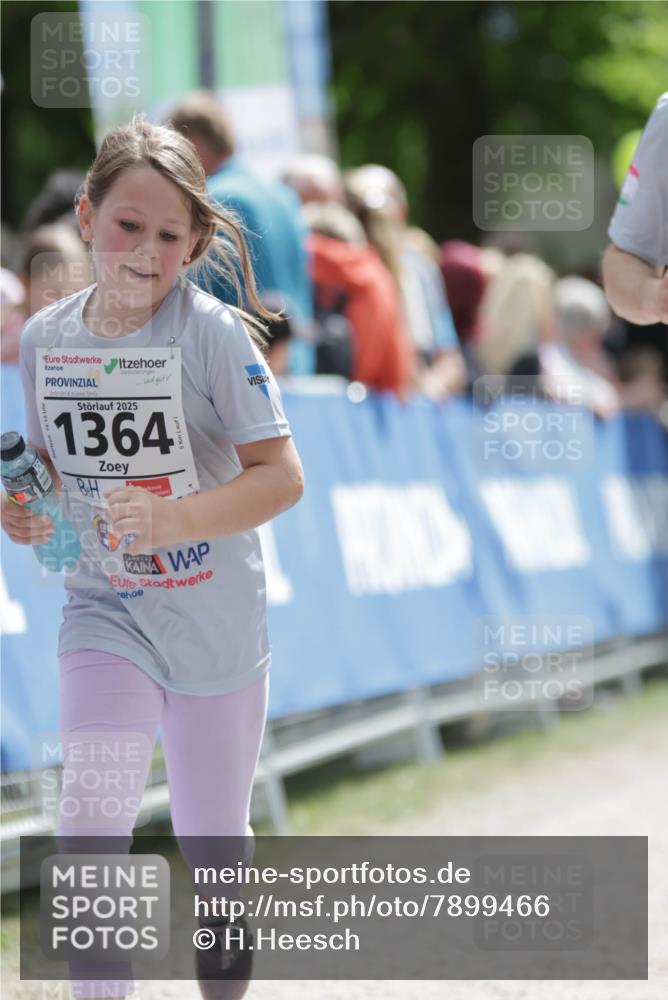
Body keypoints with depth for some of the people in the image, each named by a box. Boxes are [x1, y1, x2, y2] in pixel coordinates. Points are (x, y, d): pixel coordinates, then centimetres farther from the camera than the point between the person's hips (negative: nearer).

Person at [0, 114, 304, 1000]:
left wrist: (175, 517, -32)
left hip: (216, 620, -2)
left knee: (211, 844, 12)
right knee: (90, 826, -17)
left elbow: (280, 477, -17)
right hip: (106, 614, 2)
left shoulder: (214, 334, -15)